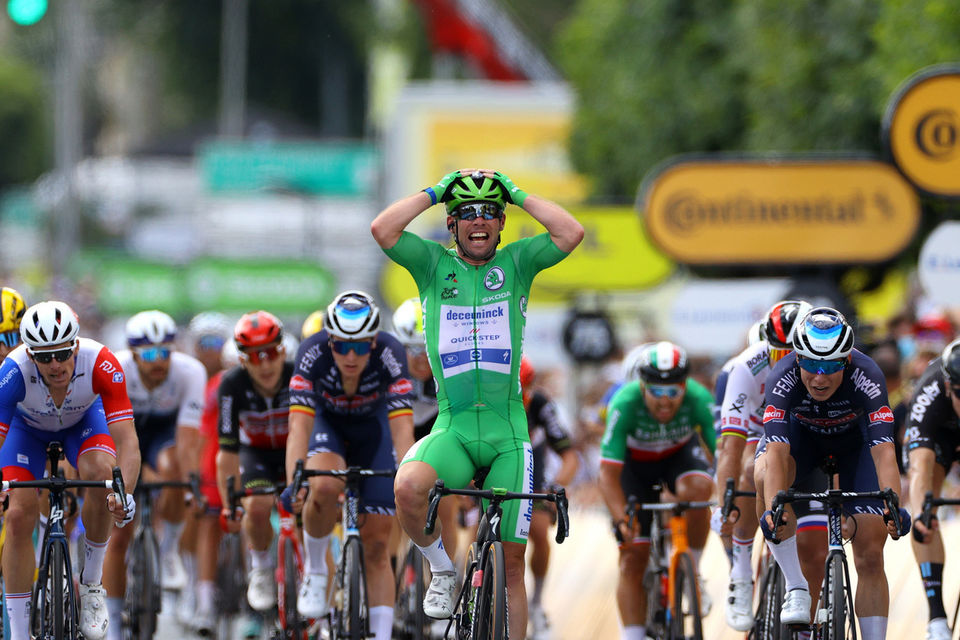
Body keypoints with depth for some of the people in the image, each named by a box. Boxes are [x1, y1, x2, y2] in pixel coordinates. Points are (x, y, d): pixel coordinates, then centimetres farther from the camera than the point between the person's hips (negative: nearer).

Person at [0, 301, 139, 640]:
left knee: (102, 473, -31)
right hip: (27, 426, 0)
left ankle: (91, 584, -11)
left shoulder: (101, 364, -38)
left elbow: (126, 440, -40)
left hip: (83, 419, 0)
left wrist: (124, 494, -57)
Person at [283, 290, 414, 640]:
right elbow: (299, 425, -40)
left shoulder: (389, 353, -33)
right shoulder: (312, 353, -33)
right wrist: (293, 483, -53)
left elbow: (402, 429, -39)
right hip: (326, 422, -1)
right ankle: (315, 571, -11)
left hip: (372, 427, 1)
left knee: (377, 546, -5)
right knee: (325, 487, -35)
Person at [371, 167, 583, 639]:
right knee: (408, 487, -32)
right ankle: (443, 569, -6)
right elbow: (382, 229, -10)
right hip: (453, 428, -1)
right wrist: (435, 192, -3)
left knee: (511, 561, 1)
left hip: (507, 432, 1)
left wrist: (519, 195, -1)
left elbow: (571, 233, -8)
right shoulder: (434, 264, 6)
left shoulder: (516, 263, 7)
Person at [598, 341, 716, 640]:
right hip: (635, 464, 0)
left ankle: (692, 573, -13)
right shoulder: (624, 404, -34)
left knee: (697, 490, -35)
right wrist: (621, 519, -49)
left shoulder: (700, 400, -32)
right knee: (633, 558, -7)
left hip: (680, 454, 0)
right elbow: (609, 474, -35)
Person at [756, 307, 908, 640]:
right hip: (802, 434, 0)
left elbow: (883, 450, -45)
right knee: (765, 477, -35)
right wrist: (773, 510, -61)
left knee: (870, 558, -9)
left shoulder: (866, 377, -36)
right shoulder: (783, 378, -36)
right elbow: (777, 451, -46)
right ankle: (796, 588, -26)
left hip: (855, 437, 0)